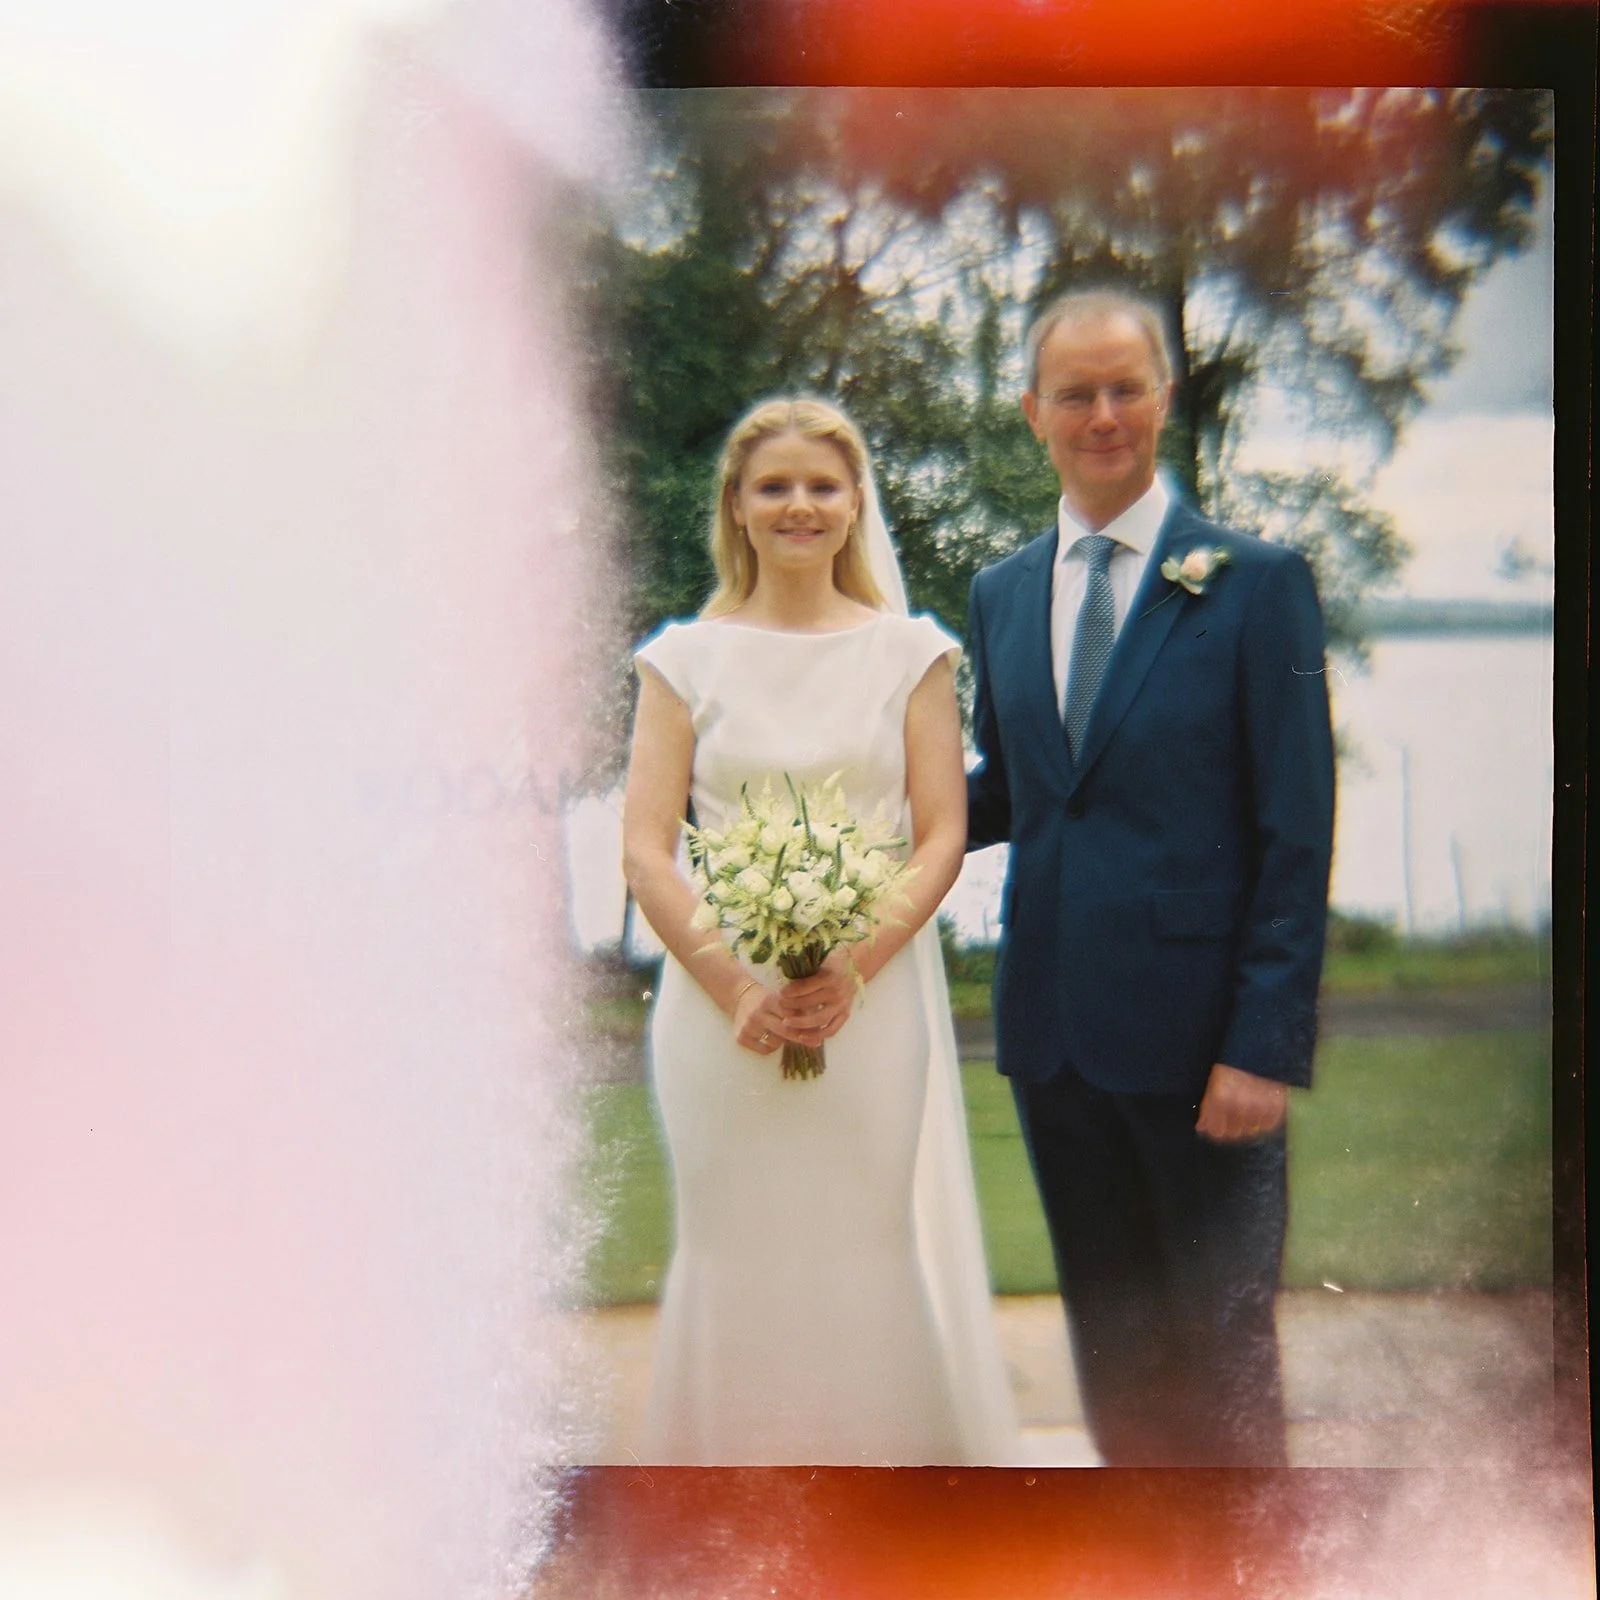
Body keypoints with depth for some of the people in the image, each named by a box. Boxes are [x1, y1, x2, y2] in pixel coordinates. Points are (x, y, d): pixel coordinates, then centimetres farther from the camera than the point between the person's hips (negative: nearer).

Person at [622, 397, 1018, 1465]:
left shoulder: (909, 649, 7)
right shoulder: (686, 656, 6)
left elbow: (943, 835, 2)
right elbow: (645, 849, 1)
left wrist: (856, 966, -13)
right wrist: (736, 987, -12)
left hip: (876, 998, 0)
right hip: (724, 1003, 0)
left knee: (877, 1255, 0)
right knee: (739, 1259, 4)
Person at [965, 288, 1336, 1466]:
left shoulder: (1257, 583, -4)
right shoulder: (1001, 595, 11)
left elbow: (1297, 836, -8)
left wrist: (1265, 1045, -14)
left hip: (1199, 1031, -5)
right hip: (1057, 1027, 5)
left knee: (1222, 1340, 6)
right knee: (1109, 1337, 13)